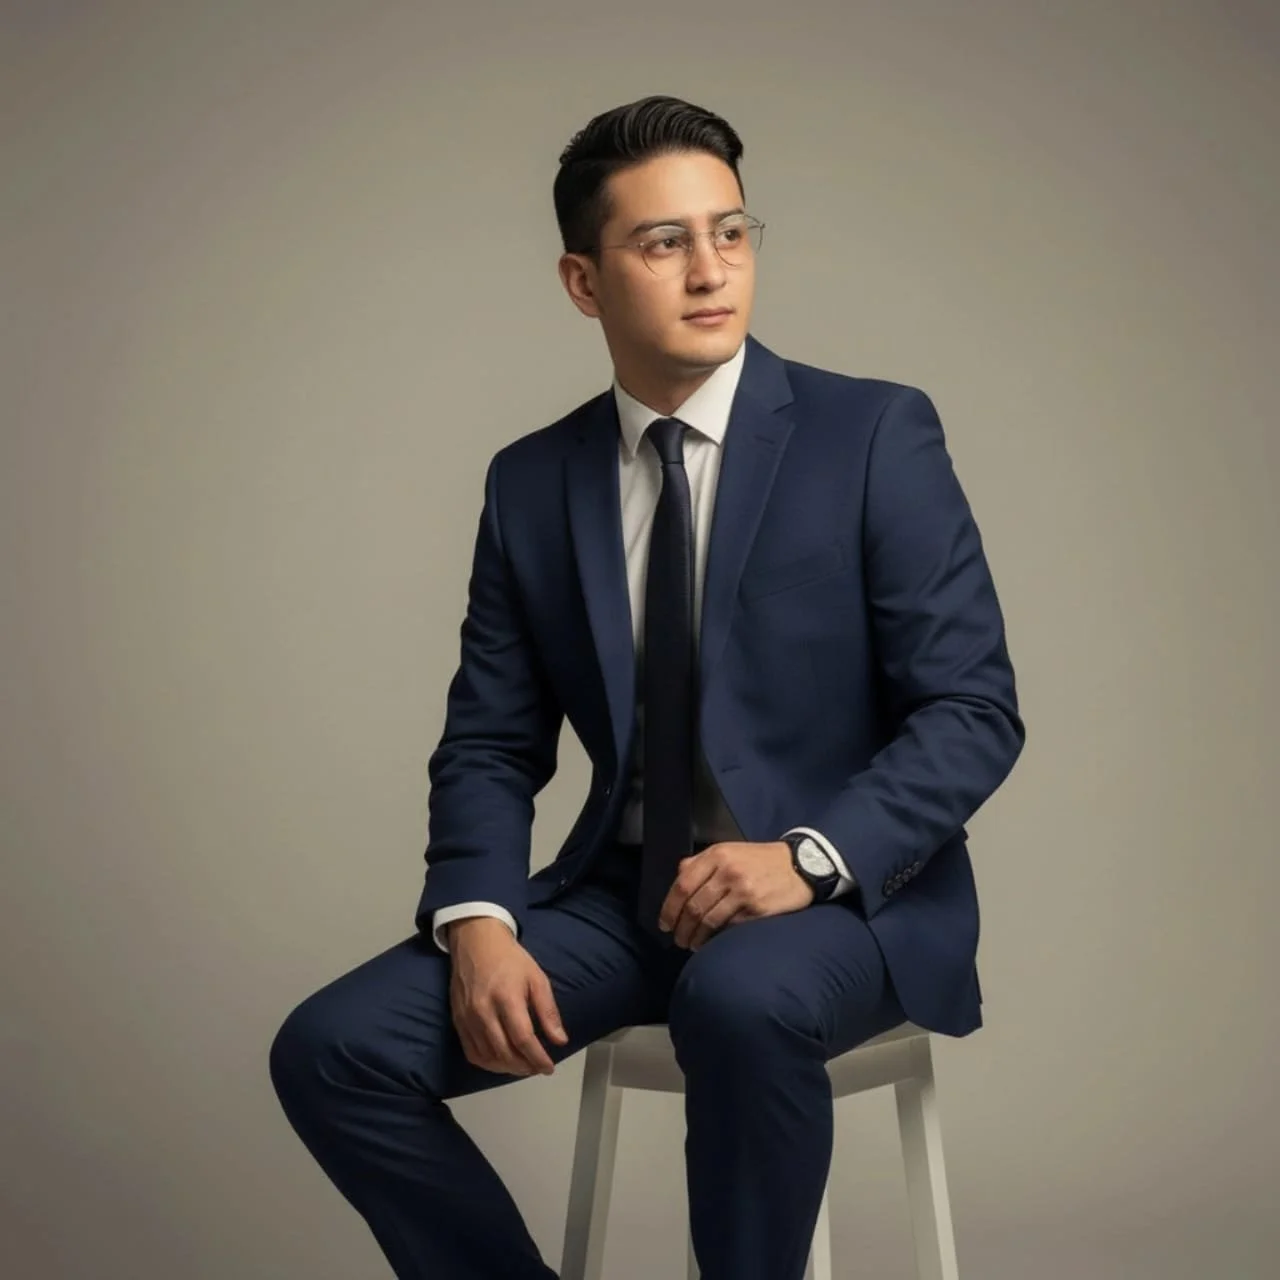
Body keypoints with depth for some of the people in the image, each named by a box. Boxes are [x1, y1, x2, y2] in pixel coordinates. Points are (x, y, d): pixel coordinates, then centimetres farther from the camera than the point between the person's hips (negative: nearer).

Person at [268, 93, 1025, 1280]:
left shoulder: (876, 434, -6)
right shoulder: (532, 481, 5)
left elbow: (974, 711, -9)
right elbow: (490, 744, 7)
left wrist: (809, 858, -24)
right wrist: (479, 923, -12)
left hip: (849, 896, -4)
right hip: (624, 894, 4)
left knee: (741, 1002, -38)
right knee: (332, 1051, -13)